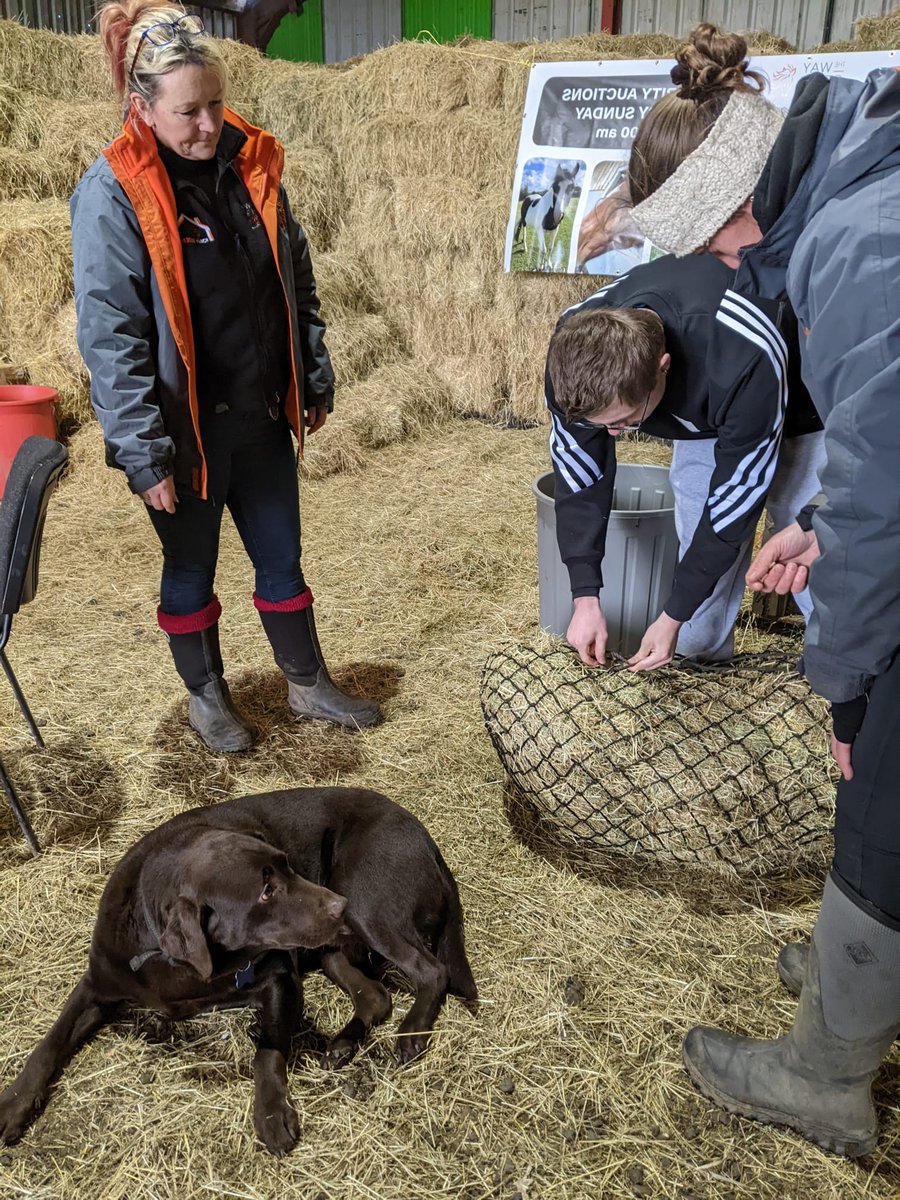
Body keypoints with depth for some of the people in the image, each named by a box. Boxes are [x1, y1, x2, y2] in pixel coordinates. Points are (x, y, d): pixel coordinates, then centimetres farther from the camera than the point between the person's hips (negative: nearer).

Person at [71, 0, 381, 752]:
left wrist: (315, 379, 11)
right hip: (187, 428, -5)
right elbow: (110, 337, -16)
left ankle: (309, 685, 35)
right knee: (191, 570, 13)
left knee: (282, 557, 16)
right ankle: (206, 695, 36)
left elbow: (297, 280, 11)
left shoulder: (249, 161, 1)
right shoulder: (113, 192, -15)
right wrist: (144, 456, -17)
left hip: (262, 414, 5)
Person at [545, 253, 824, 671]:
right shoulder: (575, 352, -31)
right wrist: (586, 597, -21)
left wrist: (672, 617, -27)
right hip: (703, 415, 4)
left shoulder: (747, 363, -45)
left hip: (798, 407, -3)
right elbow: (579, 471, -19)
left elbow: (737, 495, -33)